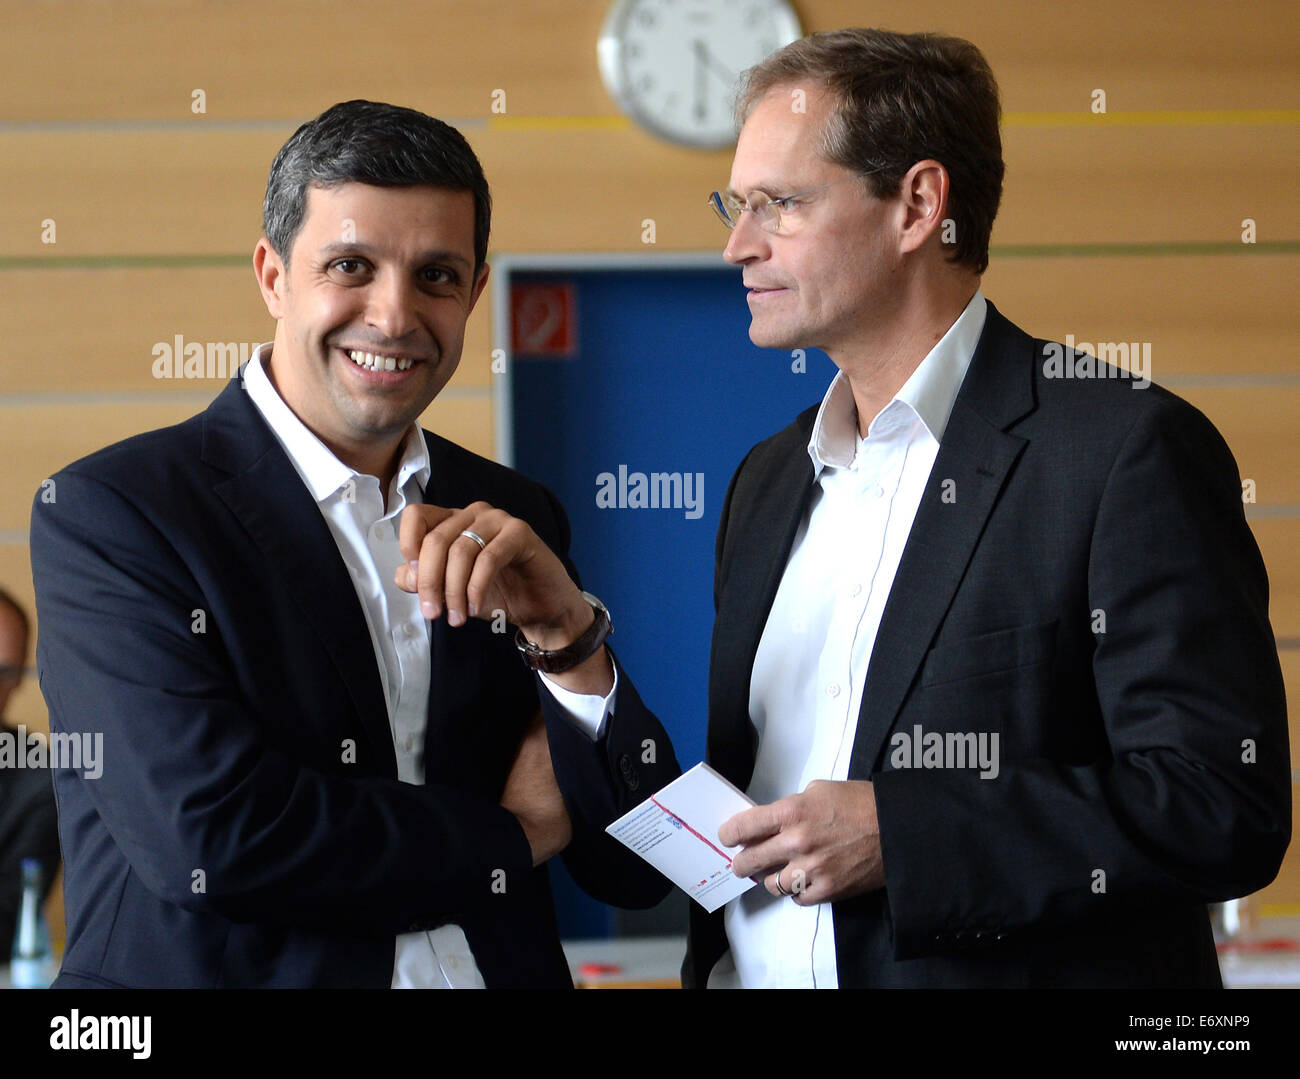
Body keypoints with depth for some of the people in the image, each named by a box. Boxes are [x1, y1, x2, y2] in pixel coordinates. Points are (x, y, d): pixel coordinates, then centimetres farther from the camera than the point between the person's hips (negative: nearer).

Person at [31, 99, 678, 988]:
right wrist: (511, 838, -11)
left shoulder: (515, 522, 2)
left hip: (498, 967, 4)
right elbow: (203, 835, -23)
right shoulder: (111, 511, -12)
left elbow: (638, 874, -2)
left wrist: (566, 636, -17)